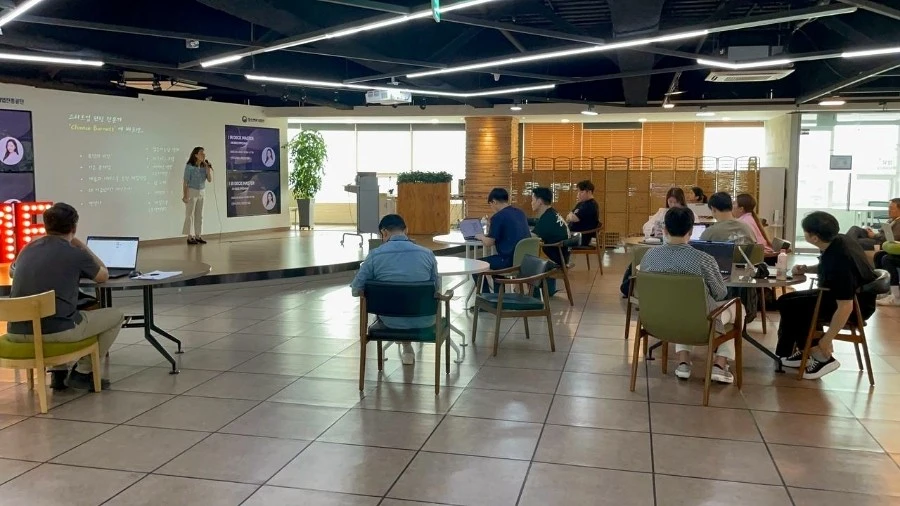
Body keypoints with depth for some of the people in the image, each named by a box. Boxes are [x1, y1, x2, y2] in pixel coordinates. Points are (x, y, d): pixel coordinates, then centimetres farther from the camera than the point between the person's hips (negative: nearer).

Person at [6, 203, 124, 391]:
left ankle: (59, 372, 28)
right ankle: (83, 372, 15)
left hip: (17, 332, 6)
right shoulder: (76, 254, -4)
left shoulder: (26, 250, 12)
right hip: (56, 330, -6)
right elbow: (104, 276, 15)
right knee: (116, 316, 15)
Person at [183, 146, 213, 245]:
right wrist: (185, 196, -14)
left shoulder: (204, 166, 4)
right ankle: (189, 237, 4)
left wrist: (208, 167, -8)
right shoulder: (189, 166, -11)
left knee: (199, 215, 9)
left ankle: (198, 236, 16)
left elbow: (210, 180, 0)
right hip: (192, 192, -6)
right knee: (190, 215, 0)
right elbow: (185, 182, -11)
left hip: (202, 193, 6)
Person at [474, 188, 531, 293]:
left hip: (510, 260, -8)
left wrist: (481, 237, 11)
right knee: (495, 260, 34)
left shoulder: (498, 217, -12)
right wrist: (488, 235, 26)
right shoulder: (521, 213, 11)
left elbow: (488, 244, -10)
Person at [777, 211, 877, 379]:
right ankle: (805, 351, 11)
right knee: (786, 301, 7)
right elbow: (826, 268, 21)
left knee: (792, 307, -18)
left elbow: (845, 307, -34)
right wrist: (806, 269, 2)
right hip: (841, 294, 10)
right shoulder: (836, 243, -5)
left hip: (856, 304, -10)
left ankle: (822, 357, -7)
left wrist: (825, 342, -29)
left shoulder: (839, 259, -33)